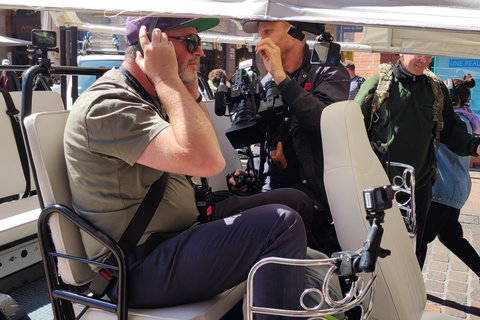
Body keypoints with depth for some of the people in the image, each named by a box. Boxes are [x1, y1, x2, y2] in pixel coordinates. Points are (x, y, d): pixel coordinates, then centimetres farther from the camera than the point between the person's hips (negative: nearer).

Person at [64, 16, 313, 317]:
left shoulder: (149, 96, 11)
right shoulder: (108, 104, -20)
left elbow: (206, 151, 15)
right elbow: (206, 162, -32)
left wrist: (192, 91, 4)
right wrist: (167, 78, -22)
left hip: (182, 229, 10)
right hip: (141, 271, -10)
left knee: (297, 201, 8)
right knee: (281, 224, -25)